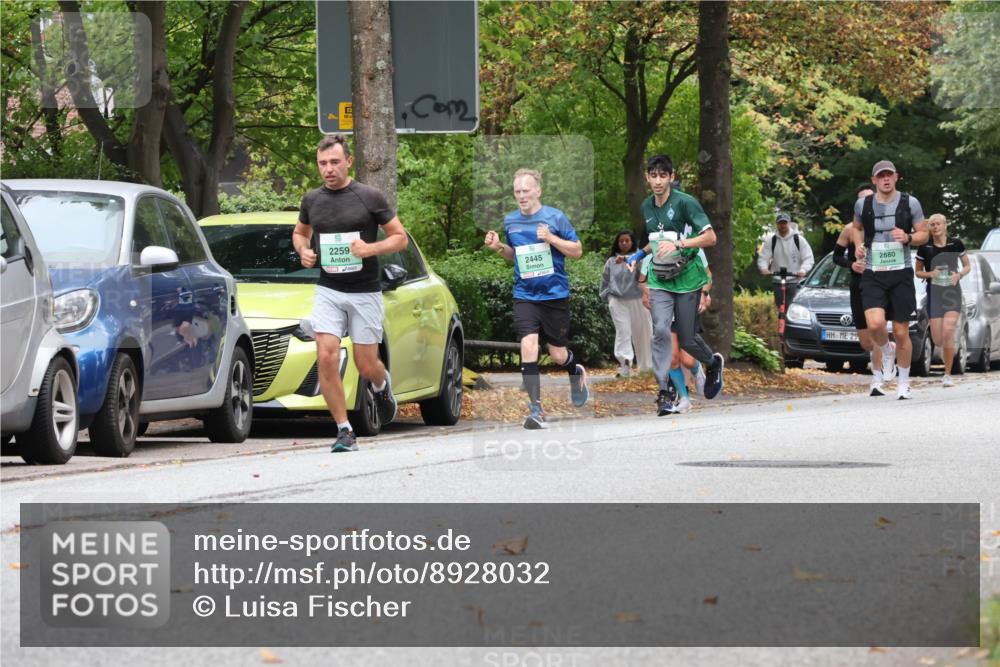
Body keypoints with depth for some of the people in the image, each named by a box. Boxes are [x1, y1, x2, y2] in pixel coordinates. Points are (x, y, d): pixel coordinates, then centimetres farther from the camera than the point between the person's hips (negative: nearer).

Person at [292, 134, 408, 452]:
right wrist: (303, 251, 0)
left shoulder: (370, 197, -6)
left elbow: (400, 237, -1)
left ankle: (383, 385, 42)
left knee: (366, 366, 4)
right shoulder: (312, 200, 4)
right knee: (326, 358, -14)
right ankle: (344, 431, -7)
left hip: (365, 292, -2)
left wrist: (370, 249, -19)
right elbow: (300, 232, 23)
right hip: (328, 291, 2)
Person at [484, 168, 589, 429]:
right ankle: (535, 410, -16)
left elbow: (577, 251, -2)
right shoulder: (510, 221, 6)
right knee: (528, 345, -17)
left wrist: (551, 238, -17)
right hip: (525, 296, 2)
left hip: (555, 295, -2)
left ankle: (576, 373, 44)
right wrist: (499, 247, 1)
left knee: (558, 355, 6)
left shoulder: (555, 217, -5)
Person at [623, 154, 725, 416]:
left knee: (687, 339, 2)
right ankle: (663, 393, -17)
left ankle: (713, 364, 36)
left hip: (687, 277, -4)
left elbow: (710, 237, -15)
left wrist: (678, 244, -26)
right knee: (660, 329, -17)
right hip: (659, 278, 4)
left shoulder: (685, 203, -11)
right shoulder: (647, 207, 10)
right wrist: (639, 254, 13)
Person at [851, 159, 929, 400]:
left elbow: (923, 234, 7)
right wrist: (859, 245, 3)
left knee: (901, 332, 3)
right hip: (873, 274, 0)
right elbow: (857, 227, 23)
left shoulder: (910, 203, 0)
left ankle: (903, 383, 20)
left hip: (901, 273, 0)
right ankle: (887, 352, 13)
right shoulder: (863, 204, 3)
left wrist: (908, 238, -15)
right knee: (875, 324, -22)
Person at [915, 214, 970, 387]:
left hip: (953, 291, -1)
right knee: (937, 339, -3)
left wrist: (959, 275, -11)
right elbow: (918, 272, 9)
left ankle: (948, 375, -8)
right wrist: (929, 274, -12)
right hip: (934, 293, 1)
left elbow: (967, 266, 10)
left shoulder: (956, 244, -1)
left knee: (948, 332, -18)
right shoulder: (924, 248, 0)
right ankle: (949, 349, 37)